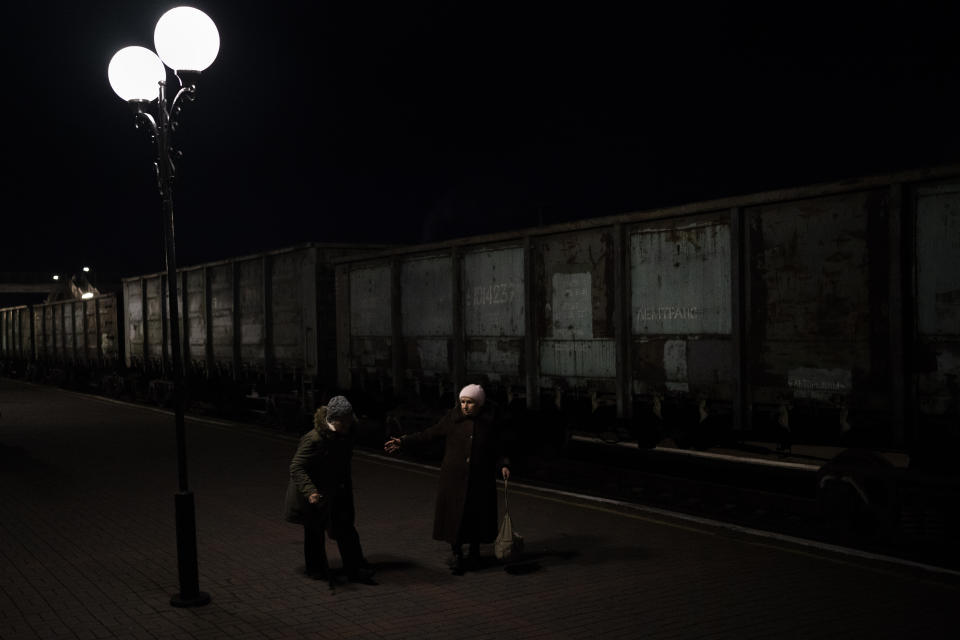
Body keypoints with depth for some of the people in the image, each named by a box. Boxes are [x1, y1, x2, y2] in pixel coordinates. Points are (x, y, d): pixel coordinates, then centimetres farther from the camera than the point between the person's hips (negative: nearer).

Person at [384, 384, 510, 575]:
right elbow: (429, 434, -1)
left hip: (480, 480, 1)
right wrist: (403, 442, -8)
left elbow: (497, 449, 8)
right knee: (454, 515, -2)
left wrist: (503, 465, -10)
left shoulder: (490, 422, -1)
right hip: (454, 478, 0)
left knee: (477, 514, 7)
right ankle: (456, 553, 15)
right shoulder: (452, 419, -3)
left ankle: (474, 552, 28)